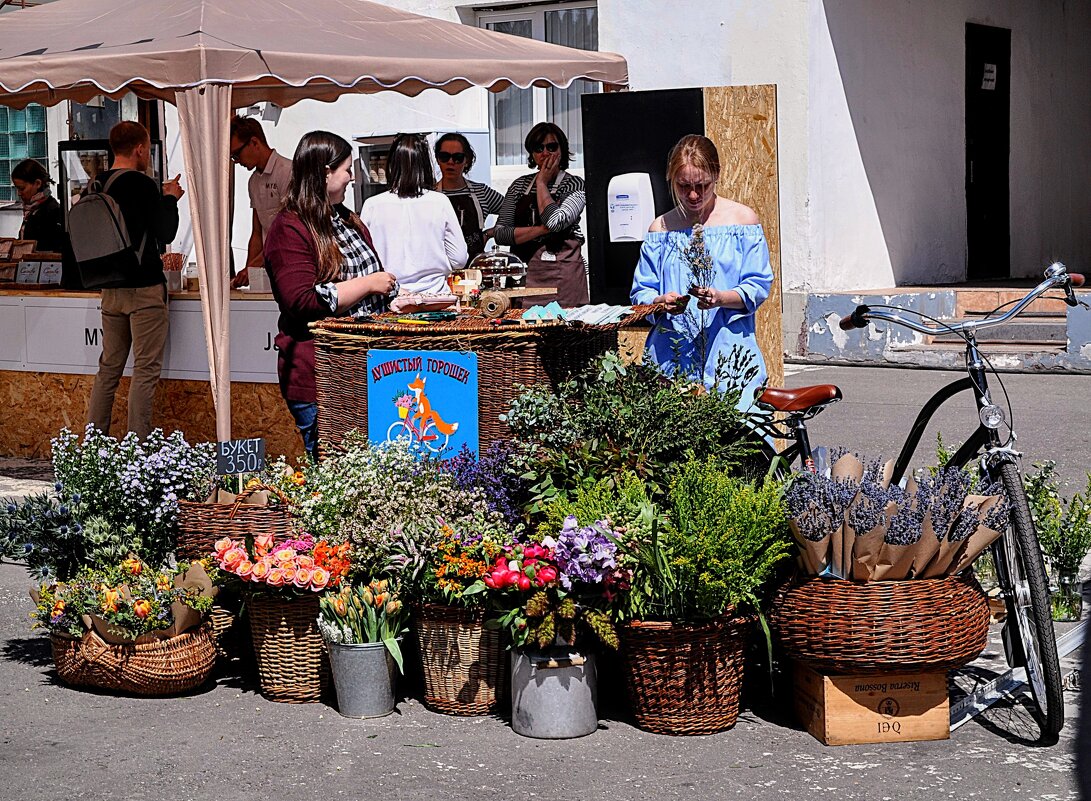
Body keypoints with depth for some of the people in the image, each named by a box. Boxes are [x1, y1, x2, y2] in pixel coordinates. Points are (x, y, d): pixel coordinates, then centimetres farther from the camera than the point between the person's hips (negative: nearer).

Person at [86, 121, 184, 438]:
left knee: (109, 367, 13)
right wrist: (170, 198, 6)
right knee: (146, 368, -3)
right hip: (145, 288, -7)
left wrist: (161, 196, 19)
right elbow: (166, 233, -9)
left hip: (110, 289, 7)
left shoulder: (97, 184, 9)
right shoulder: (142, 184, -14)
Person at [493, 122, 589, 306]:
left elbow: (553, 221, -17)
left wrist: (542, 183, -4)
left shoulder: (576, 184, 1)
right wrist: (540, 230, -9)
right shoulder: (520, 185, 13)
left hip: (563, 276, -3)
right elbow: (499, 234, 4)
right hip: (524, 272, 3)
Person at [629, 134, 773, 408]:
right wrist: (661, 302, -13)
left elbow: (758, 286, 1)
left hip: (728, 352, -2)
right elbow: (641, 293, 10)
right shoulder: (660, 230, 12)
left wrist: (721, 299, -18)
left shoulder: (743, 220, 6)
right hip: (672, 353, 2)